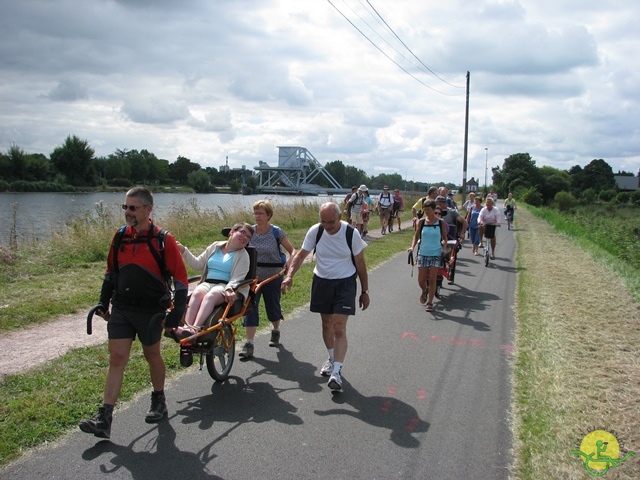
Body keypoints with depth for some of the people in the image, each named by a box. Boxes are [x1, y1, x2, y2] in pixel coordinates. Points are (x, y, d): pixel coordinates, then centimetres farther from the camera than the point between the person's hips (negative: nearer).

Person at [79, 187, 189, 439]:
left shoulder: (163, 240, -11)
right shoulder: (120, 236, 3)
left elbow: (180, 277, -9)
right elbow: (111, 271, 15)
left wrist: (178, 310, -14)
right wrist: (103, 302, 13)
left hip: (150, 311, -3)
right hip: (121, 309, 4)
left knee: (152, 356, 13)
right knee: (117, 359, 1)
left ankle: (159, 401, 35)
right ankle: (104, 419, 2)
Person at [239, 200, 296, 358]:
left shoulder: (277, 232, -8)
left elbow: (292, 250, -2)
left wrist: (289, 261, -22)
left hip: (273, 278, -1)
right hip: (252, 277, 2)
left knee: (273, 307, 13)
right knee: (250, 308, -8)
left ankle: (276, 331, 44)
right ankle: (249, 344, -5)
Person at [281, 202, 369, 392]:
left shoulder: (352, 233, -15)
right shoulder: (315, 231, -9)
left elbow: (360, 264, -5)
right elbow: (301, 254, -4)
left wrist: (365, 291, 0)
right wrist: (289, 275, -21)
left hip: (344, 284, -3)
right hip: (321, 282, 3)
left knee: (339, 328, -11)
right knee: (326, 323, 16)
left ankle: (336, 372, -9)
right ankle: (332, 358, 38)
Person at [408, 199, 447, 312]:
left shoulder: (441, 222, -4)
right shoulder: (422, 221, -1)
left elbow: (444, 237, 5)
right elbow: (416, 236, 7)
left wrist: (444, 249, -11)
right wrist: (412, 246, -8)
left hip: (436, 254, -2)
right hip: (423, 253, 2)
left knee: (432, 280, -2)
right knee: (421, 280, 2)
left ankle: (430, 303, 12)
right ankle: (424, 291, 36)